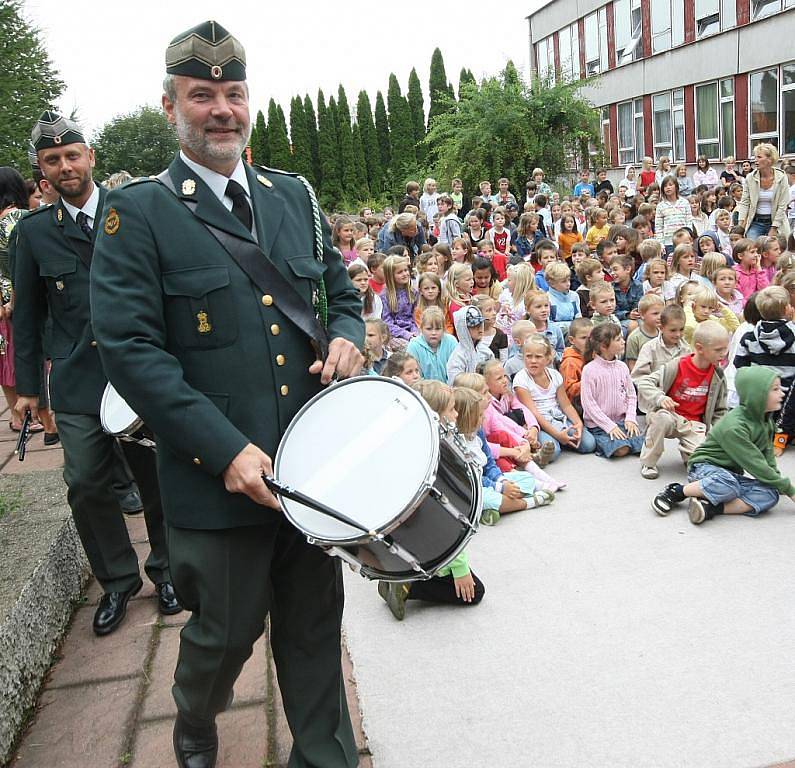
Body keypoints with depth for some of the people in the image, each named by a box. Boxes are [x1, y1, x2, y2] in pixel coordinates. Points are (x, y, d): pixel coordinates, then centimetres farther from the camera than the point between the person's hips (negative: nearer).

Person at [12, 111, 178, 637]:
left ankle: (165, 570, 29)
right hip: (78, 381, 1)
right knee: (87, 485, 0)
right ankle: (118, 580, 21)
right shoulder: (33, 232, 6)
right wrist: (27, 386, 7)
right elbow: (27, 314, 10)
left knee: (157, 479, 7)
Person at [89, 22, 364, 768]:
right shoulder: (136, 211, -6)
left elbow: (341, 294, 19)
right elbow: (129, 346, -13)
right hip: (219, 477, -4)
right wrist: (226, 450, -20)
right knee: (225, 633, 15)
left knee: (314, 626, 16)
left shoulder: (295, 196, 10)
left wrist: (346, 338, -6)